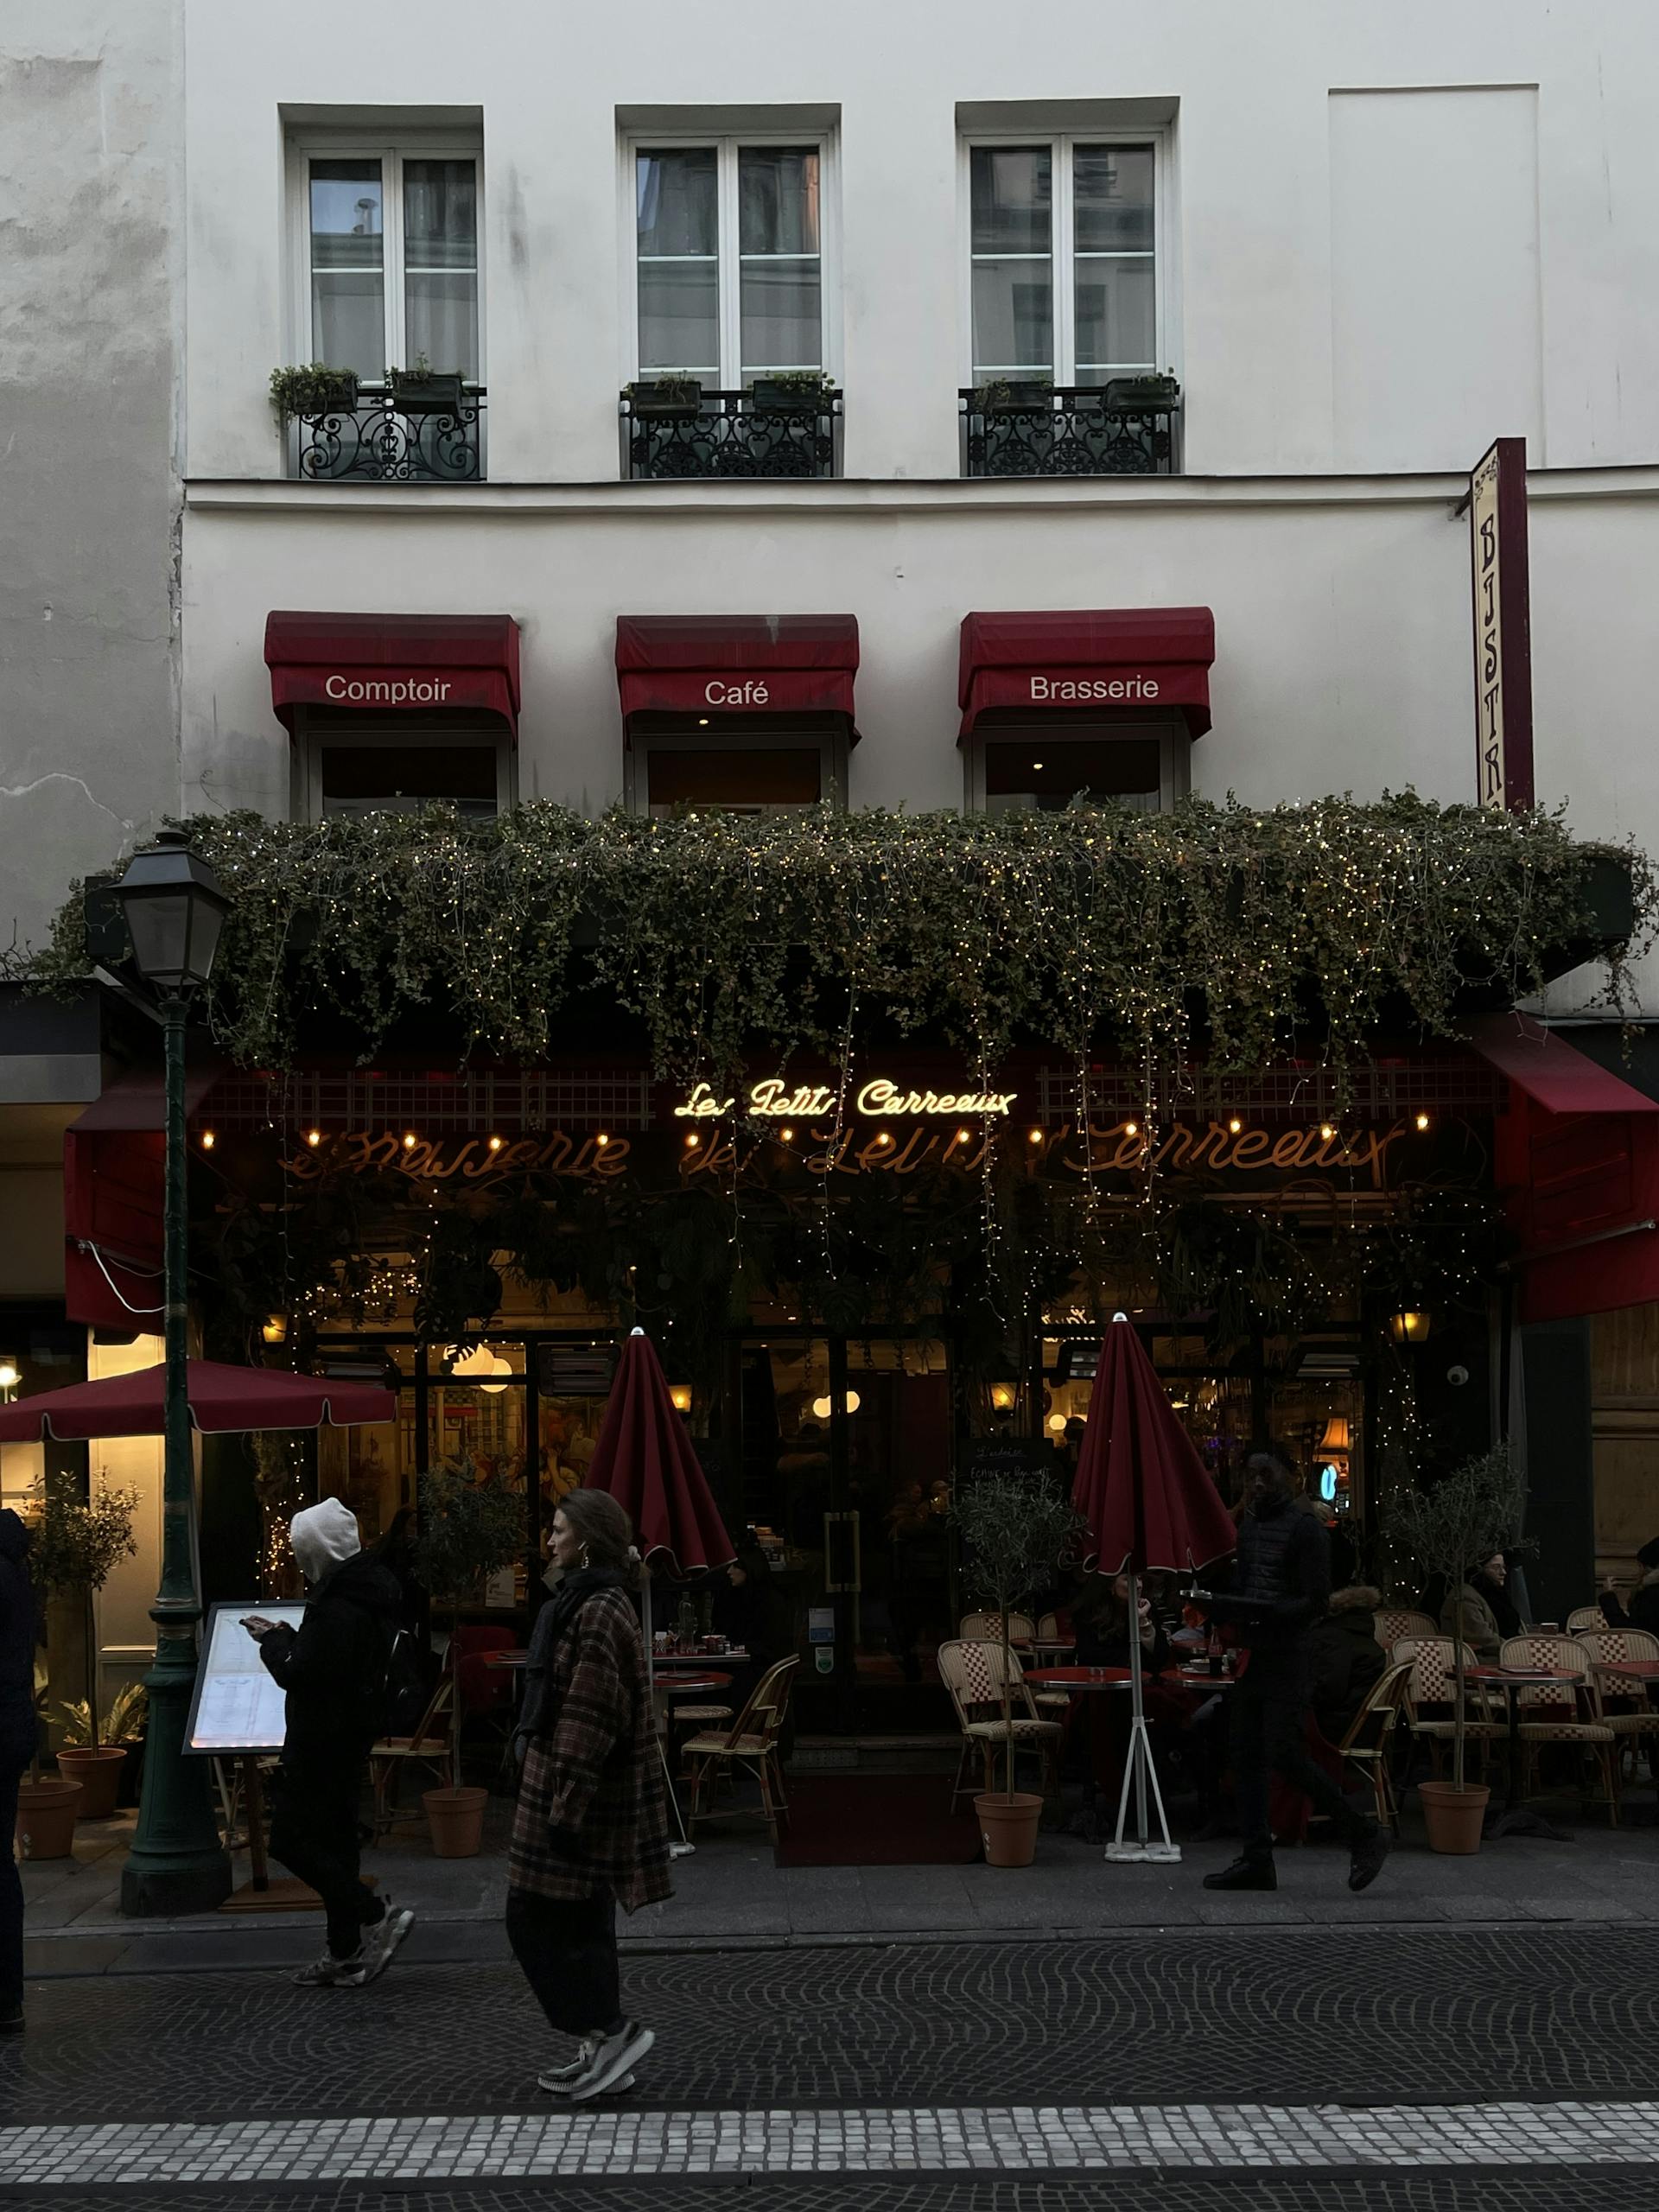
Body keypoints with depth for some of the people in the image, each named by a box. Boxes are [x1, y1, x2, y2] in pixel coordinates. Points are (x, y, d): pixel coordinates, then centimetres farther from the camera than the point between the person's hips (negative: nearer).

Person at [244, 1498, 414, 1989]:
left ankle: (376, 1916, -7)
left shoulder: (336, 1608, -23)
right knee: (336, 1838, 14)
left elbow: (297, 1672, -23)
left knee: (292, 1839, -3)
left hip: (322, 1740, -10)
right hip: (354, 1733, 10)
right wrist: (287, 1636, 12)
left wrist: (273, 1640, -5)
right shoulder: (372, 1590, 9)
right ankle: (346, 1953, 18)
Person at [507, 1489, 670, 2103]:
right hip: (583, 1793, 10)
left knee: (536, 1920, -5)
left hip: (576, 1788, -10)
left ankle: (611, 2031, -2)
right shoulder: (594, 1602, 13)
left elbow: (589, 1720, -23)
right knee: (580, 1923, 14)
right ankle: (603, 2053, 19)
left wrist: (564, 1809, -23)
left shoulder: (597, 1613, -19)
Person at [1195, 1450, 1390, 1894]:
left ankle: (1363, 1834, 0)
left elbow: (1315, 1601, -14)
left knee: (1285, 1756, -13)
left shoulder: (1304, 1529, -8)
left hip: (1286, 1661, -8)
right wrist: (1214, 1602, 2)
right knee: (1247, 1758, 6)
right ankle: (1256, 1860, 10)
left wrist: (1259, 1612, -27)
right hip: (1249, 1658, 8)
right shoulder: (1246, 1528, 16)